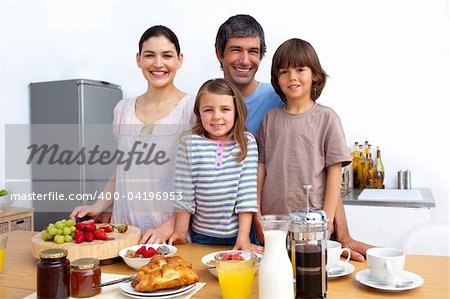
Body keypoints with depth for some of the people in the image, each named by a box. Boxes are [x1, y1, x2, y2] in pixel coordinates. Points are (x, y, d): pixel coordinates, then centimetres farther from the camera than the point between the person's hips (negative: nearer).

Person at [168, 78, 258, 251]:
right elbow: (185, 193, -4)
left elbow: (248, 191, -9)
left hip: (237, 234, 0)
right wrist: (180, 232, -1)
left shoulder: (247, 142, -7)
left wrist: (244, 235, -11)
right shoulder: (190, 144, -8)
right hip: (201, 235, 1)